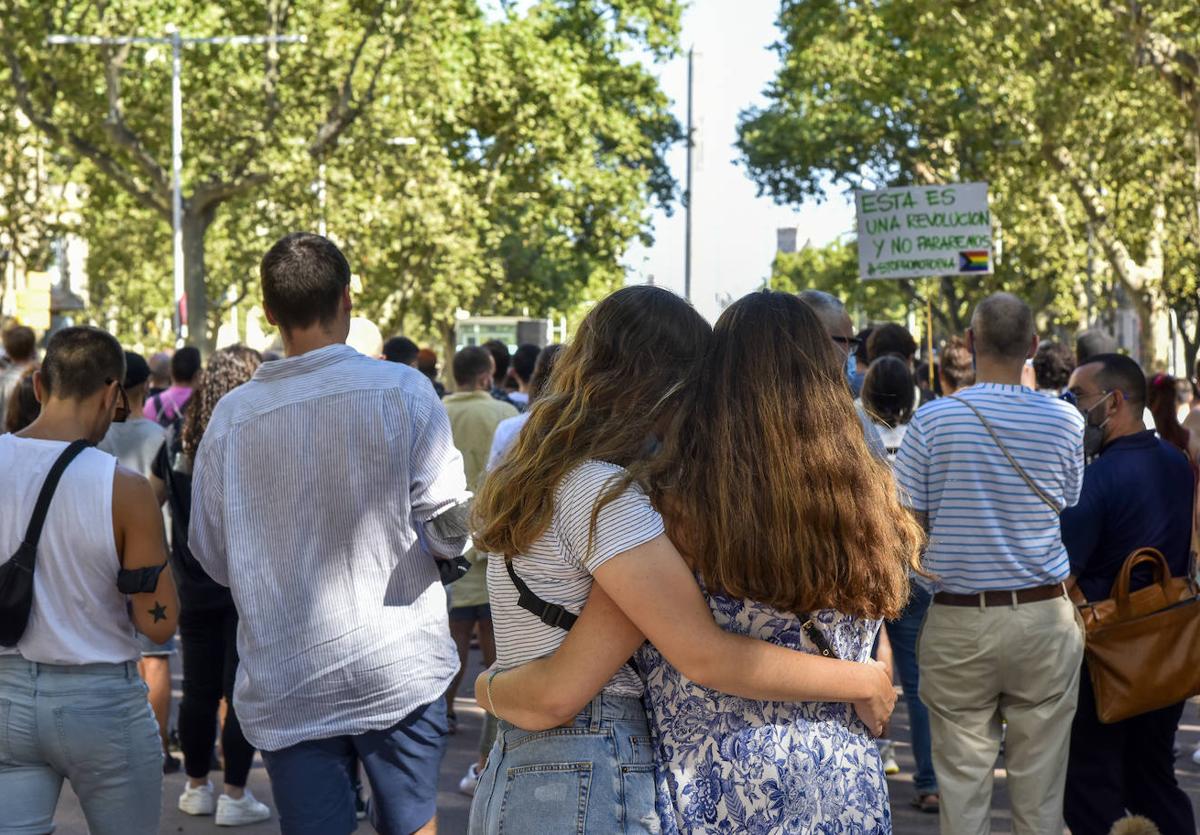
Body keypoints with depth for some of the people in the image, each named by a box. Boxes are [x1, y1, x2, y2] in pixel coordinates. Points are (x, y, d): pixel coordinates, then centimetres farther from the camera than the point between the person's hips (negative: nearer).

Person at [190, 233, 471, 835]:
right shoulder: (401, 390, -9)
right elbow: (449, 527, -9)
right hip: (396, 670, -1)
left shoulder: (232, 415, -3)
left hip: (283, 684, 1)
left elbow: (213, 557, 5)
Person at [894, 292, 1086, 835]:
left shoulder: (932, 419, -7)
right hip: (1044, 620, 1)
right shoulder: (1064, 420, -4)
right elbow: (1071, 511, 5)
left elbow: (908, 524, -4)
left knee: (962, 781, 7)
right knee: (1039, 785, 8)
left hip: (958, 622, -1)